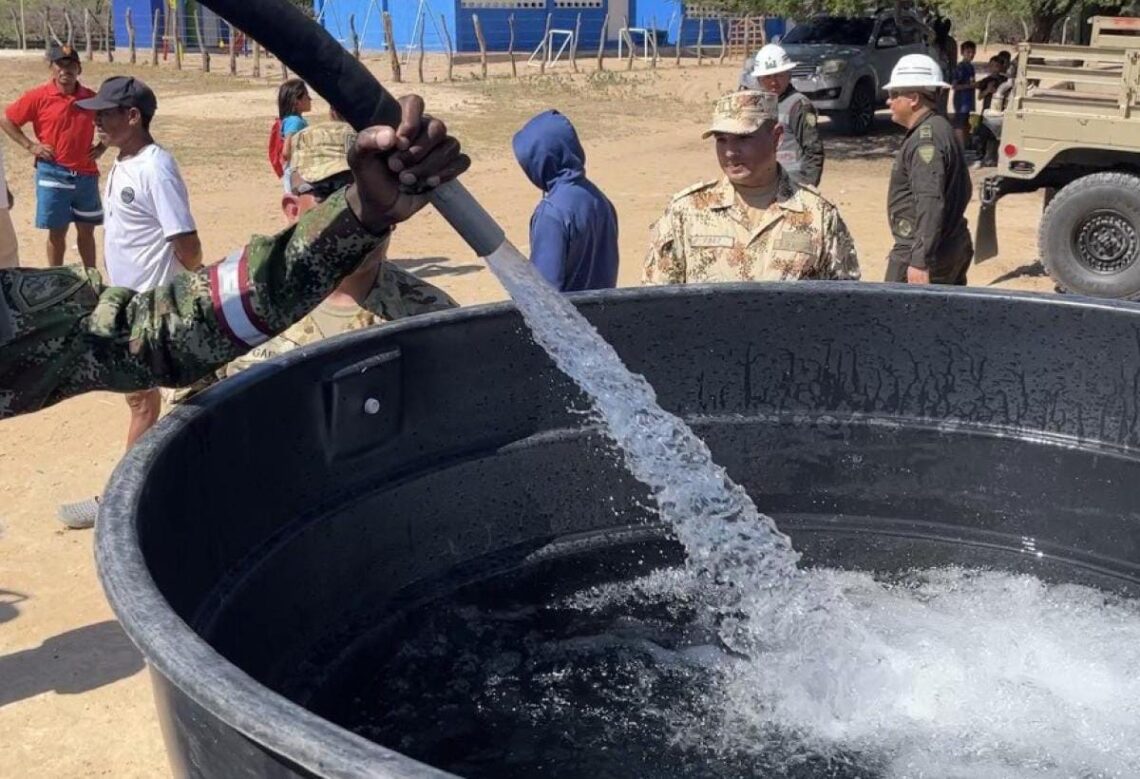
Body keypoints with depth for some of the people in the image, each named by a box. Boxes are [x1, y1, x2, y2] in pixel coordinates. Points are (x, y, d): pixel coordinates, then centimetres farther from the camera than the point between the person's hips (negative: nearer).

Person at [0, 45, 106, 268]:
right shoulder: (39, 97, -6)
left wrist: (102, 146, 5)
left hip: (86, 174, 3)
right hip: (53, 174, -3)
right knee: (57, 232, 4)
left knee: (87, 231, 11)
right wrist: (30, 146, -5)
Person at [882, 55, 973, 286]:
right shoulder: (940, 130, 16)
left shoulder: (925, 138, -18)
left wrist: (920, 261, -31)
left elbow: (930, 203, -27)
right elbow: (962, 191, 23)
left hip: (920, 254, -11)